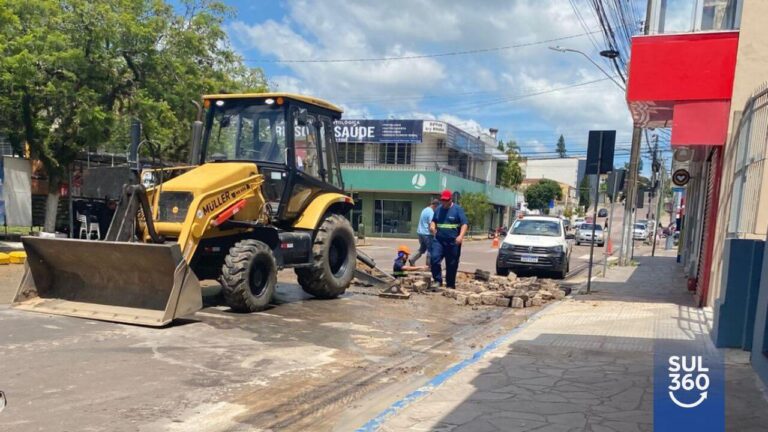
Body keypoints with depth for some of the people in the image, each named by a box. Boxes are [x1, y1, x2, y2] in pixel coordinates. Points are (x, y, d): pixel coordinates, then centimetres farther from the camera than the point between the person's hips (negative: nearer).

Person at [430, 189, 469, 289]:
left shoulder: (458, 209, -2)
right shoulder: (438, 209, 11)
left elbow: (465, 224, -9)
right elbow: (434, 221, 25)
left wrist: (461, 236, -25)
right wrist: (432, 225, 0)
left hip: (453, 242, -3)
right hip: (439, 240, 3)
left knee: (452, 264, 4)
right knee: (434, 258, -16)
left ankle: (450, 285, 17)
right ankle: (438, 280, -5)